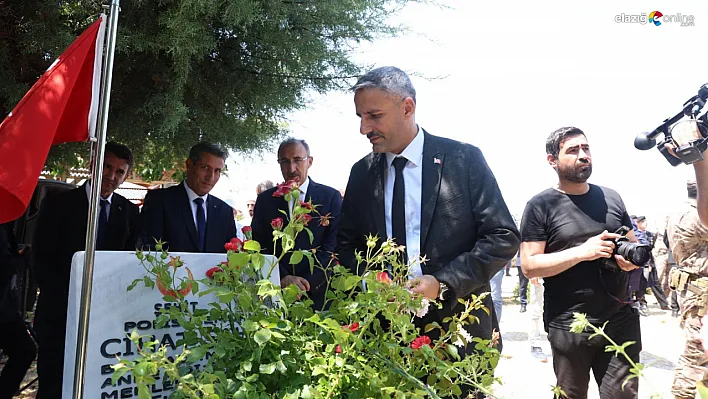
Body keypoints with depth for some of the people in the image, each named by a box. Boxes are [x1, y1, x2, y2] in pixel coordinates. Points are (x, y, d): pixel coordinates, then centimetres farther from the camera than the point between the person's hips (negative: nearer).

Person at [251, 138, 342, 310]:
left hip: (317, 294, -1)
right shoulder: (265, 200, 9)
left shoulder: (331, 197, 2)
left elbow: (333, 246, -5)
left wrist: (308, 281, -14)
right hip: (275, 292, 2)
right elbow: (260, 246, 3)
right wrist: (282, 278, -11)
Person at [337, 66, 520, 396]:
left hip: (458, 326, -2)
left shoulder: (464, 158, -7)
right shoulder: (361, 173, 5)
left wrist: (443, 283, -18)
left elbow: (503, 237, -9)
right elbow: (347, 244, 11)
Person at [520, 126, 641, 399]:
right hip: (568, 327, -3)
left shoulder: (611, 198, 7)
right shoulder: (540, 206, -7)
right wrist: (582, 252, -21)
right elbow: (529, 265, -12)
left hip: (621, 322, 3)